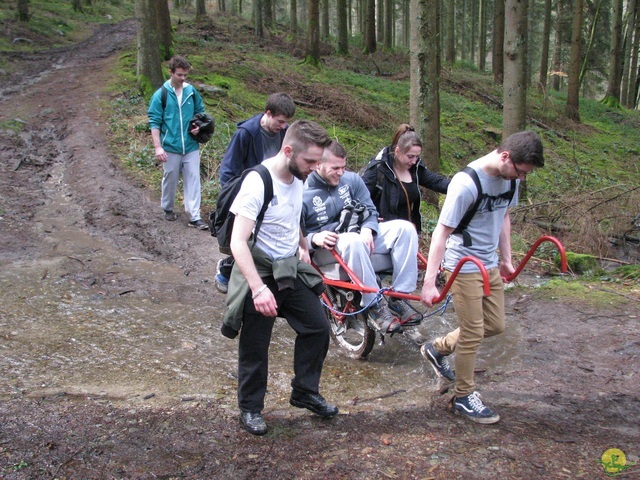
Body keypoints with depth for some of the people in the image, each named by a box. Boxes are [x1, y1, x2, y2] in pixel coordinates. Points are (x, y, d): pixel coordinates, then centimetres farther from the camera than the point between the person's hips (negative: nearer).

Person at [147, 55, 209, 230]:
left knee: (193, 180, -1)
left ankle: (194, 217, 2)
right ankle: (168, 208, 35)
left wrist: (198, 126, -4)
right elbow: (154, 122, -7)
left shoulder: (191, 91, 1)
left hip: (191, 146, 2)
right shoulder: (160, 94, -8)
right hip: (170, 147, -2)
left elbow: (200, 111, 17)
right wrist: (158, 147, -14)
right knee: (170, 180, 13)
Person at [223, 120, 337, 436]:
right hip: (260, 273, -7)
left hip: (292, 269, 7)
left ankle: (305, 393, 26)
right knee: (255, 347, 4)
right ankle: (250, 408, 23)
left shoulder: (297, 177, -1)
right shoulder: (257, 184, -25)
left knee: (317, 327, 8)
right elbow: (238, 242, -31)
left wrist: (303, 246, 23)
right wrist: (258, 289, -38)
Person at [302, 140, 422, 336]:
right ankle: (375, 305, -31)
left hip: (360, 236, 6)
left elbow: (370, 209, 7)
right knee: (354, 241, -41)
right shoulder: (302, 194, -8)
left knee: (405, 228, -17)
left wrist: (367, 229, -16)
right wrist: (314, 239, -28)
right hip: (326, 247, -5)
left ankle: (399, 297, -19)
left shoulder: (352, 179, 4)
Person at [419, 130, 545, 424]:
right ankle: (464, 397, 17)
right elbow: (441, 232, -24)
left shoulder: (510, 177, -2)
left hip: (490, 264, 8)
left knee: (495, 325, 15)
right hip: (463, 266, -8)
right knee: (473, 333, -1)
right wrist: (429, 283, -26)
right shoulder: (467, 183, -26)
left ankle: (438, 348, 33)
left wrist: (506, 259, 18)